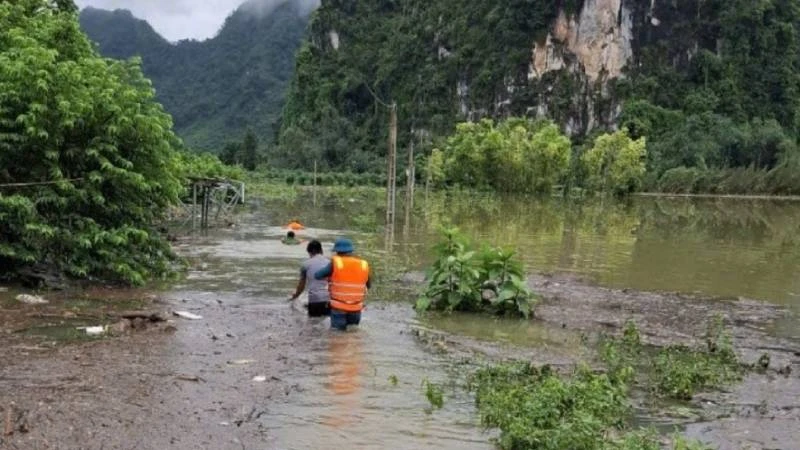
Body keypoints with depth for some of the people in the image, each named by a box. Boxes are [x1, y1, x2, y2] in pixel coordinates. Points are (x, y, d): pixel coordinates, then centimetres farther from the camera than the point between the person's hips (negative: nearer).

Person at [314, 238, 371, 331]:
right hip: (356, 308, 3)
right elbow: (368, 285, 12)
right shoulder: (363, 265, -1)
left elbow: (318, 276, -4)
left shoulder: (335, 263, -11)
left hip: (338, 307, -3)